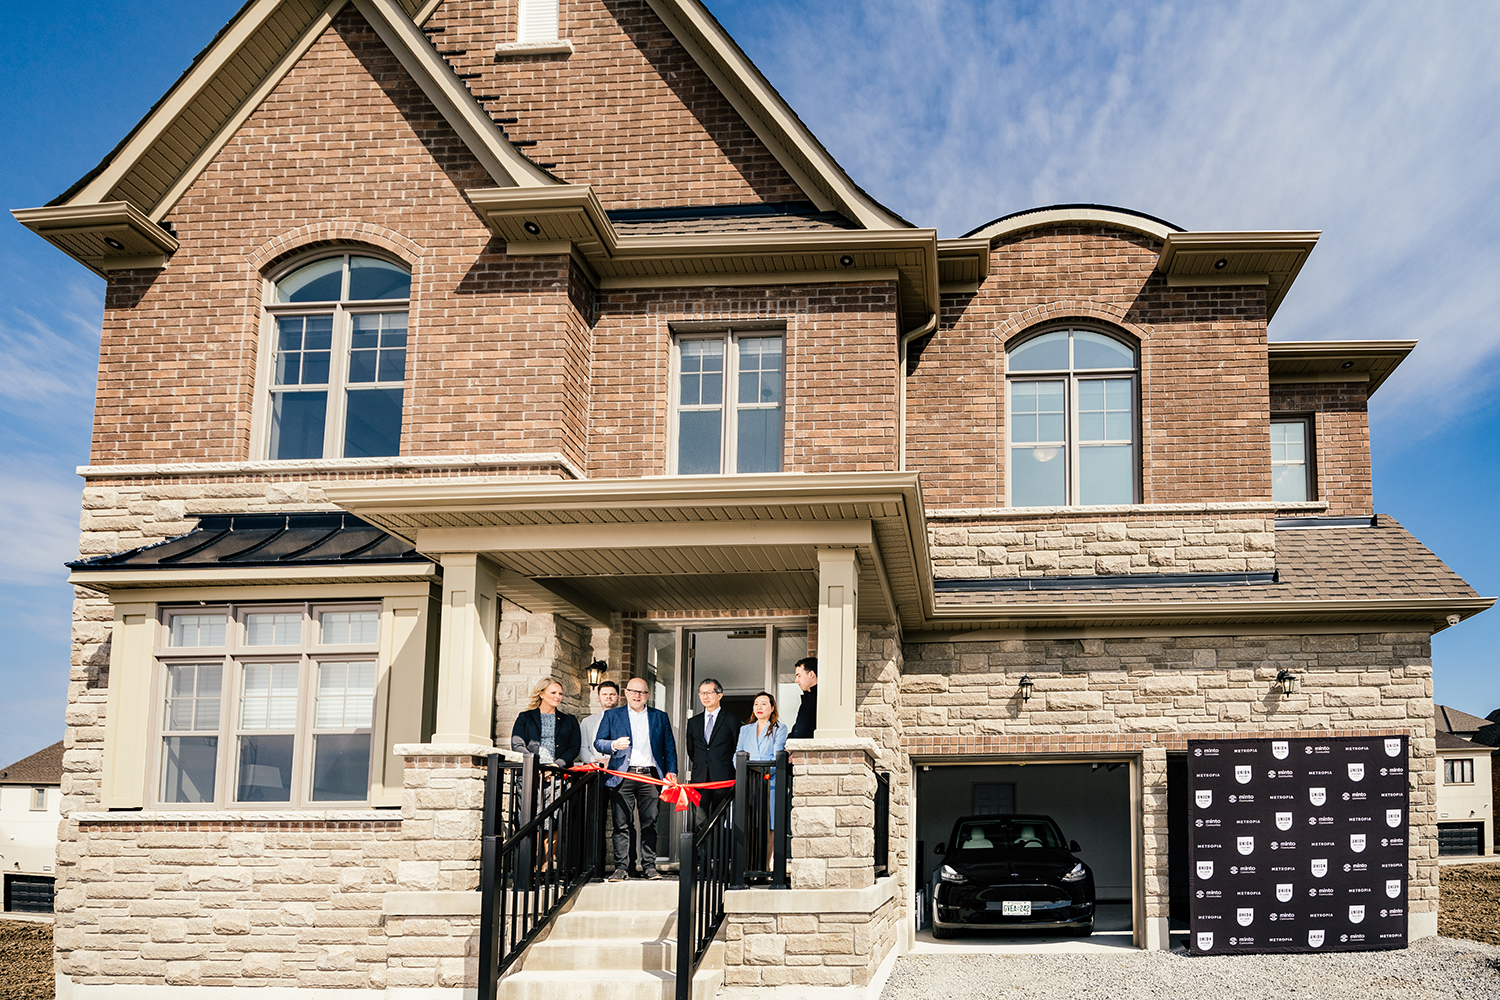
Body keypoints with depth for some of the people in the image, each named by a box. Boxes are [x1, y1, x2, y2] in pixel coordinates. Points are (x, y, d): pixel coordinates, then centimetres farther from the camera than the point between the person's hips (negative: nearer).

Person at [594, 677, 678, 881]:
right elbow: (598, 742, 8)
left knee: (649, 824, 0)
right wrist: (614, 745, -13)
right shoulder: (612, 715, 12)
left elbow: (669, 748, 14)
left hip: (650, 776, 1)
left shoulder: (660, 717, 15)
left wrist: (671, 772, 2)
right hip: (623, 776, -1)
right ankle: (621, 867, 2)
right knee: (622, 824, -2)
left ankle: (649, 866, 6)